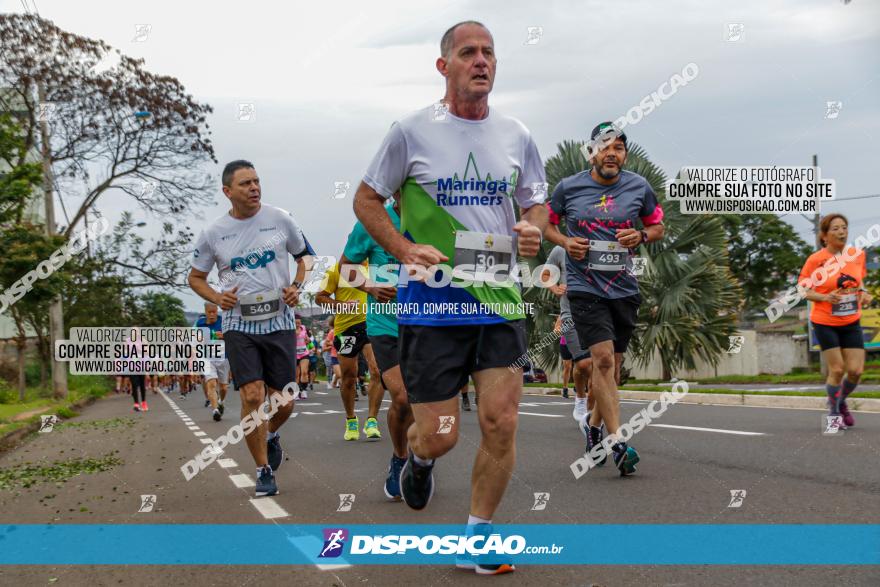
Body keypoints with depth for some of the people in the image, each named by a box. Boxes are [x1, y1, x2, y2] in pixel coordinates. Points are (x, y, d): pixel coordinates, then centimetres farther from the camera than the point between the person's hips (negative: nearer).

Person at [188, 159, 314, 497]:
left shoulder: (280, 219, 1)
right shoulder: (213, 234, 0)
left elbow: (306, 255, 15)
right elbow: (196, 277, 13)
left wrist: (297, 286, -3)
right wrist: (217, 298, -7)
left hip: (279, 322, 1)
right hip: (239, 326, -1)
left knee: (284, 402, 2)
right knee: (252, 396, -12)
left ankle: (270, 436, 38)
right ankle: (264, 472, 3)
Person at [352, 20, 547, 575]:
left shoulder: (517, 135, 8)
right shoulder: (411, 131, -2)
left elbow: (536, 205, 18)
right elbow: (367, 200, 5)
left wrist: (532, 231, -6)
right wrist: (405, 249, -11)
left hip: (499, 300, 3)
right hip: (431, 304, -3)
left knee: (501, 423, -3)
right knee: (440, 435, -1)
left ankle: (477, 539, 17)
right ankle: (418, 460, 39)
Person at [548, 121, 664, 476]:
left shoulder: (639, 187, 4)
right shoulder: (568, 187, 0)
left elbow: (658, 226, 16)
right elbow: (546, 222, 14)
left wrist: (641, 236, -7)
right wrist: (565, 242, -6)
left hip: (624, 288, 3)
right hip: (584, 287, -3)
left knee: (612, 364, 12)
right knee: (603, 358, -16)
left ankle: (594, 422, 36)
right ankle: (616, 442, -15)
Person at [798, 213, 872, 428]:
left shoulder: (858, 255, -1)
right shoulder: (816, 260, -14)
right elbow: (803, 290, -6)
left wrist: (863, 293, -5)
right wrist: (825, 297, -23)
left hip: (851, 323, 4)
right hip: (825, 323, -4)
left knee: (856, 370, -1)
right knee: (837, 370, -4)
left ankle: (841, 401, 30)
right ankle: (833, 412, 19)